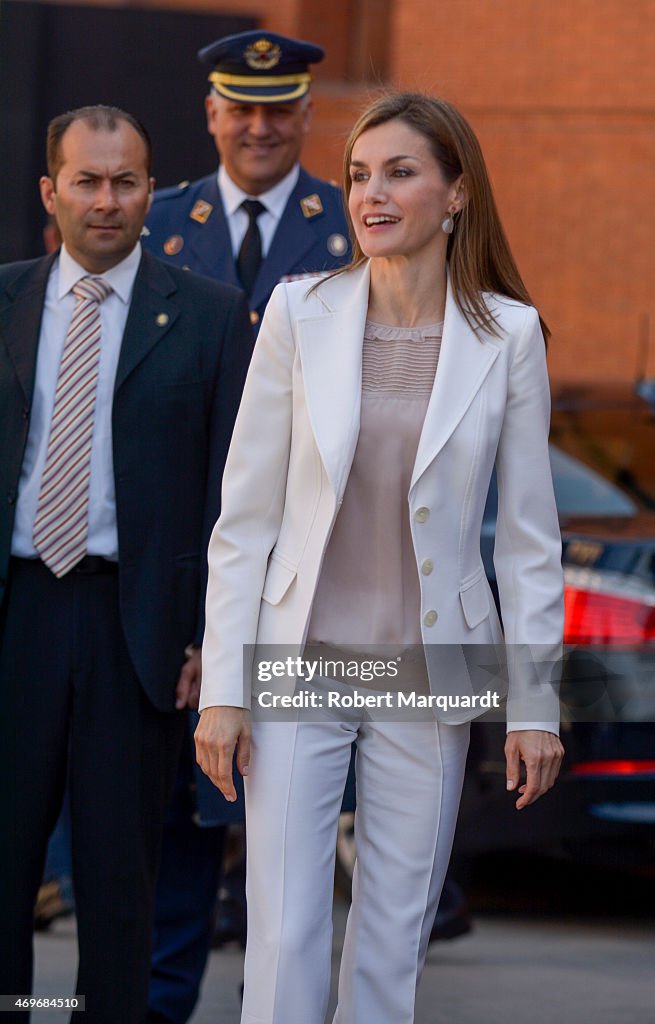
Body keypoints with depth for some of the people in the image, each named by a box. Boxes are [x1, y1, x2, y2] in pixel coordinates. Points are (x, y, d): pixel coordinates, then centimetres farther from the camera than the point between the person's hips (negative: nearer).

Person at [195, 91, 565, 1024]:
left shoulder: (508, 335, -3)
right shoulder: (300, 315, -3)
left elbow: (528, 533, 1)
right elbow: (245, 515, 0)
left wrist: (534, 704, -1)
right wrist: (222, 691, -4)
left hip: (429, 670, 1)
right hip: (299, 661, 0)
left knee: (396, 937, 8)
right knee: (286, 937, -4)